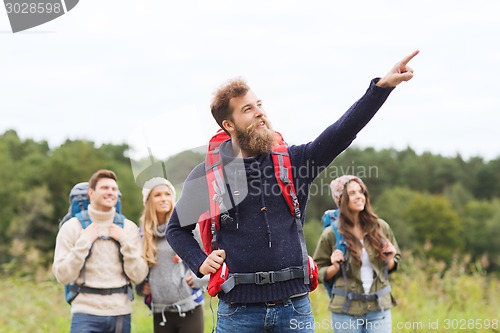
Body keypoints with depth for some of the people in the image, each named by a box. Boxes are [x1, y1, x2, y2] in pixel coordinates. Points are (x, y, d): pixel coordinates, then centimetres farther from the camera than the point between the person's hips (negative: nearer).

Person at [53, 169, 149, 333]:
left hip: (121, 313, 3)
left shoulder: (129, 227, 7)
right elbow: (63, 276, -6)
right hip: (86, 313, -3)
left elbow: (138, 276, 1)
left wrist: (126, 241, -7)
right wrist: (84, 242, -12)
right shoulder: (72, 227, 1)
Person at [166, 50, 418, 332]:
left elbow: (340, 134, -9)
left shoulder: (293, 161, 5)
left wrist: (382, 86, -19)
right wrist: (200, 263, -2)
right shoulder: (207, 175, 2)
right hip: (238, 309, -1)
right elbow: (177, 229, 14)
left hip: (294, 307, 1)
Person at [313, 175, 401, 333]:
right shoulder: (331, 235, -4)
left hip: (379, 307, 2)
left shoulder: (381, 227, 4)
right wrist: (335, 267, -16)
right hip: (346, 310, -2)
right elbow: (319, 273, 3)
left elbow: (392, 265, 17)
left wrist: (389, 261, -4)